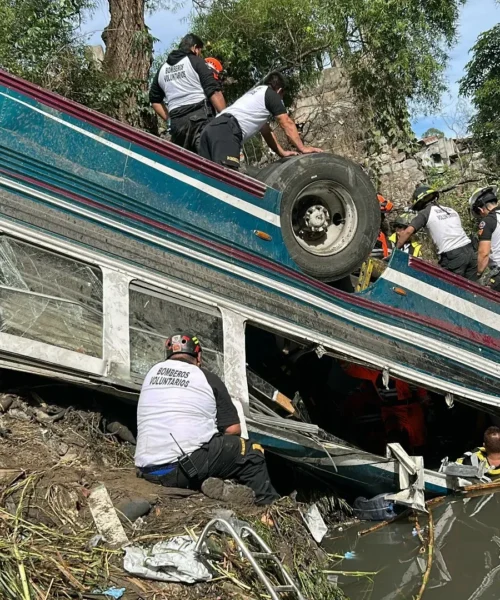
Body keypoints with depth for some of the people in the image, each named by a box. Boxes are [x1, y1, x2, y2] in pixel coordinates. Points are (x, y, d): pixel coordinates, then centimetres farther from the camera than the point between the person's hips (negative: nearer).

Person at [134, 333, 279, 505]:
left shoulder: (153, 372, 17)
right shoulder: (207, 379, 5)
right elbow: (233, 429, 4)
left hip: (148, 471, 5)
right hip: (186, 467, -5)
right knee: (252, 452, 13)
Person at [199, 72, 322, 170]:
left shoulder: (254, 94, 40)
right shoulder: (272, 94, 13)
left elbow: (266, 130, 41)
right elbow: (287, 124, 11)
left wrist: (282, 152, 40)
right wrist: (302, 148, 16)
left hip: (212, 128, 10)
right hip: (227, 130, -9)